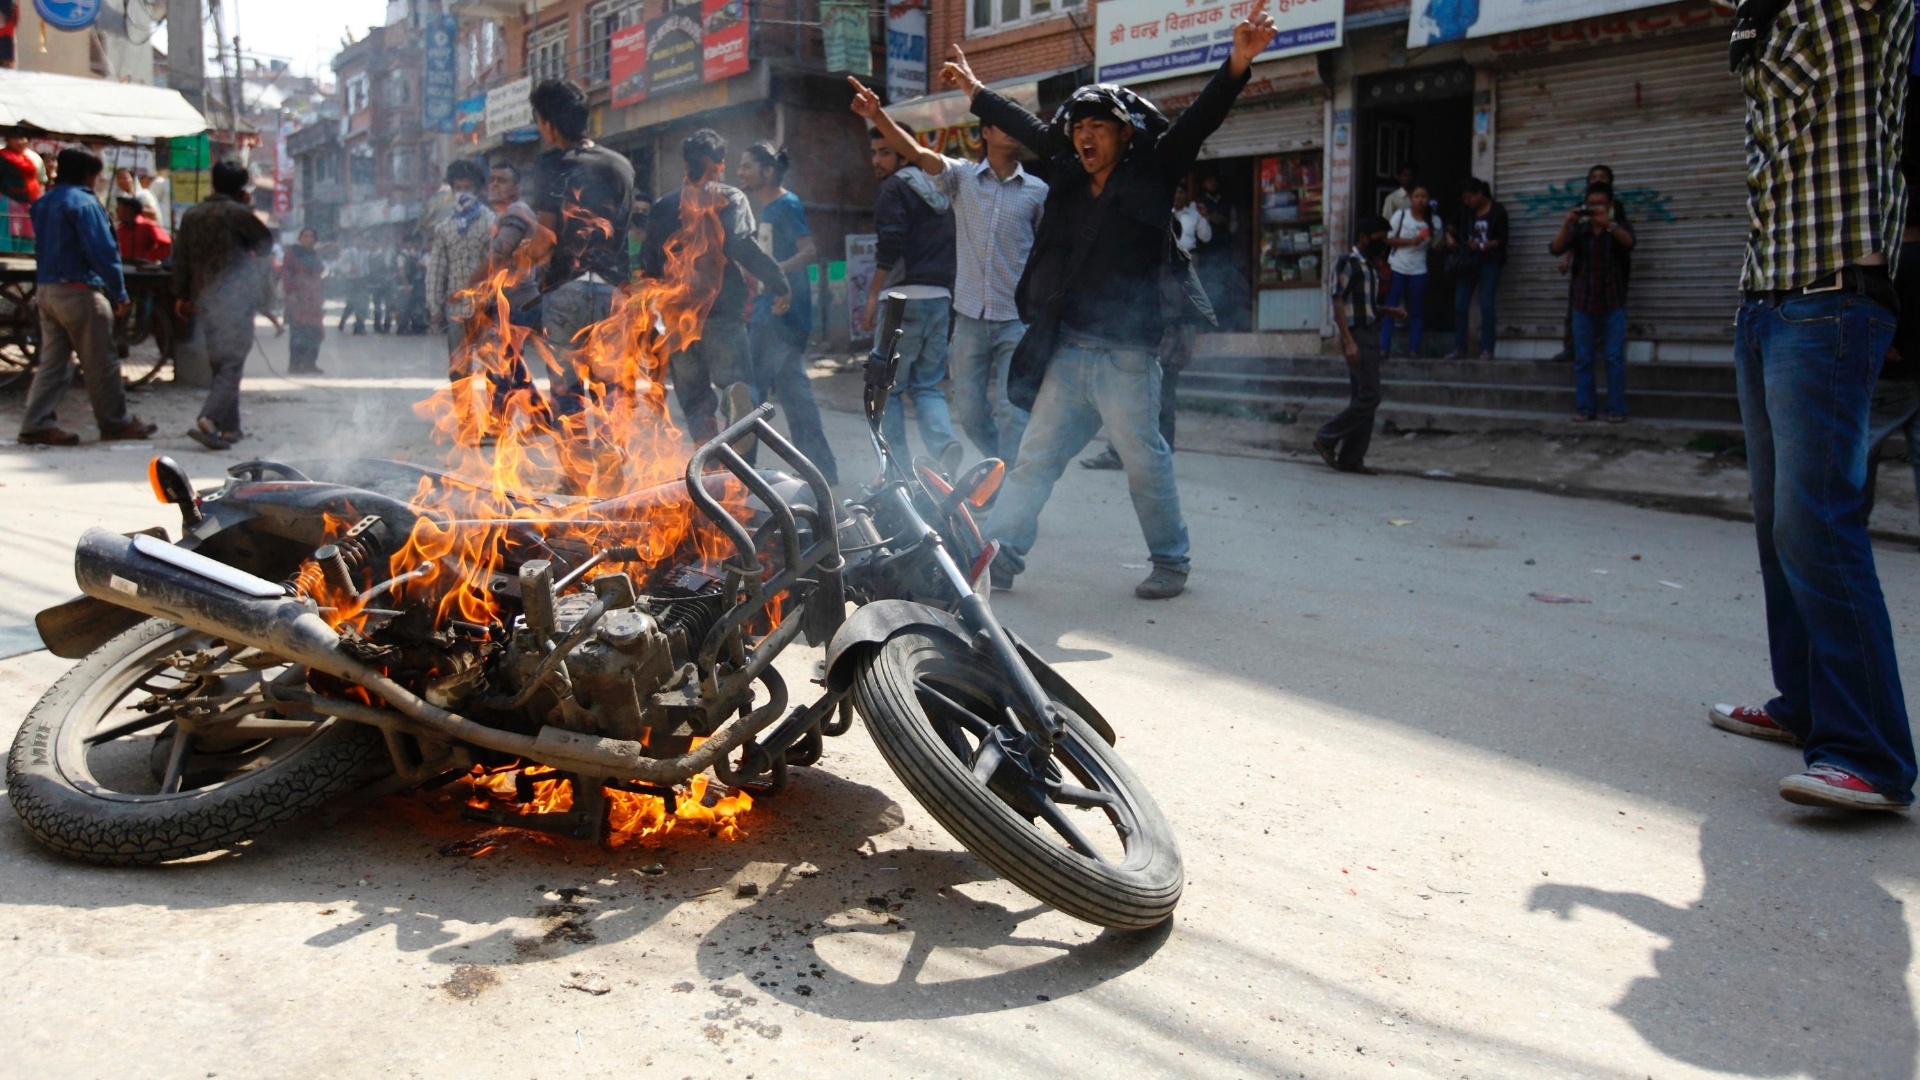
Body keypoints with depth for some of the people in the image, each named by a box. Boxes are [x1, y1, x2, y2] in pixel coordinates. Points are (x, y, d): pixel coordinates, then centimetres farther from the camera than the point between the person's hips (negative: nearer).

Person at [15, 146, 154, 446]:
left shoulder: (42, 203, 15)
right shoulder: (84, 203, -13)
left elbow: (41, 248, 20)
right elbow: (103, 251, -17)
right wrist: (119, 293, -11)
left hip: (45, 289, 8)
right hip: (78, 292, -8)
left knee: (52, 361, 10)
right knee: (101, 362, 2)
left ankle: (37, 424, 5)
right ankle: (115, 422, 9)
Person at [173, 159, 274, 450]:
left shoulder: (190, 214, 11)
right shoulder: (238, 213, -8)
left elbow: (180, 257, 11)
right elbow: (266, 242, 4)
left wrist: (181, 295, 16)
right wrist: (253, 253, 23)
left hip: (203, 301, 7)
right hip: (235, 300, -6)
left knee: (219, 365, 15)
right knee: (232, 365, -9)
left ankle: (229, 426, 18)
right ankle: (208, 420, -25)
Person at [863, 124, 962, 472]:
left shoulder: (893, 188, -4)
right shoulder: (936, 189, 20)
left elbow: (890, 248, -15)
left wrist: (873, 296, -9)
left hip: (904, 297, -7)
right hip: (940, 298, 7)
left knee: (887, 387, 4)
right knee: (927, 384, 12)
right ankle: (943, 441, -14)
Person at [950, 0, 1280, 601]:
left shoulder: (1152, 174, -2)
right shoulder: (1071, 175, 11)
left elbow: (1198, 122, -14)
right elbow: (1030, 130, 25)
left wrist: (1237, 66, -28)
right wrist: (976, 92, 36)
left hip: (1124, 354, -6)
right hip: (1065, 351, 6)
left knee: (1146, 462, 3)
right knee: (1035, 456, 7)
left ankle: (1171, 563, 19)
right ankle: (1000, 558, 12)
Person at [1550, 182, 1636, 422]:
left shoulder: (1620, 228, 2)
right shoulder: (1578, 230, 5)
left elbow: (1629, 242, -19)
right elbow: (1555, 249, -9)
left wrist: (1608, 223, -34)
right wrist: (1566, 223, -23)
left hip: (1613, 305, -1)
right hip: (1583, 304, 2)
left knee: (1615, 358, -4)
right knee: (1582, 359, 3)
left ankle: (1616, 409, -1)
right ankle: (1584, 407, 9)